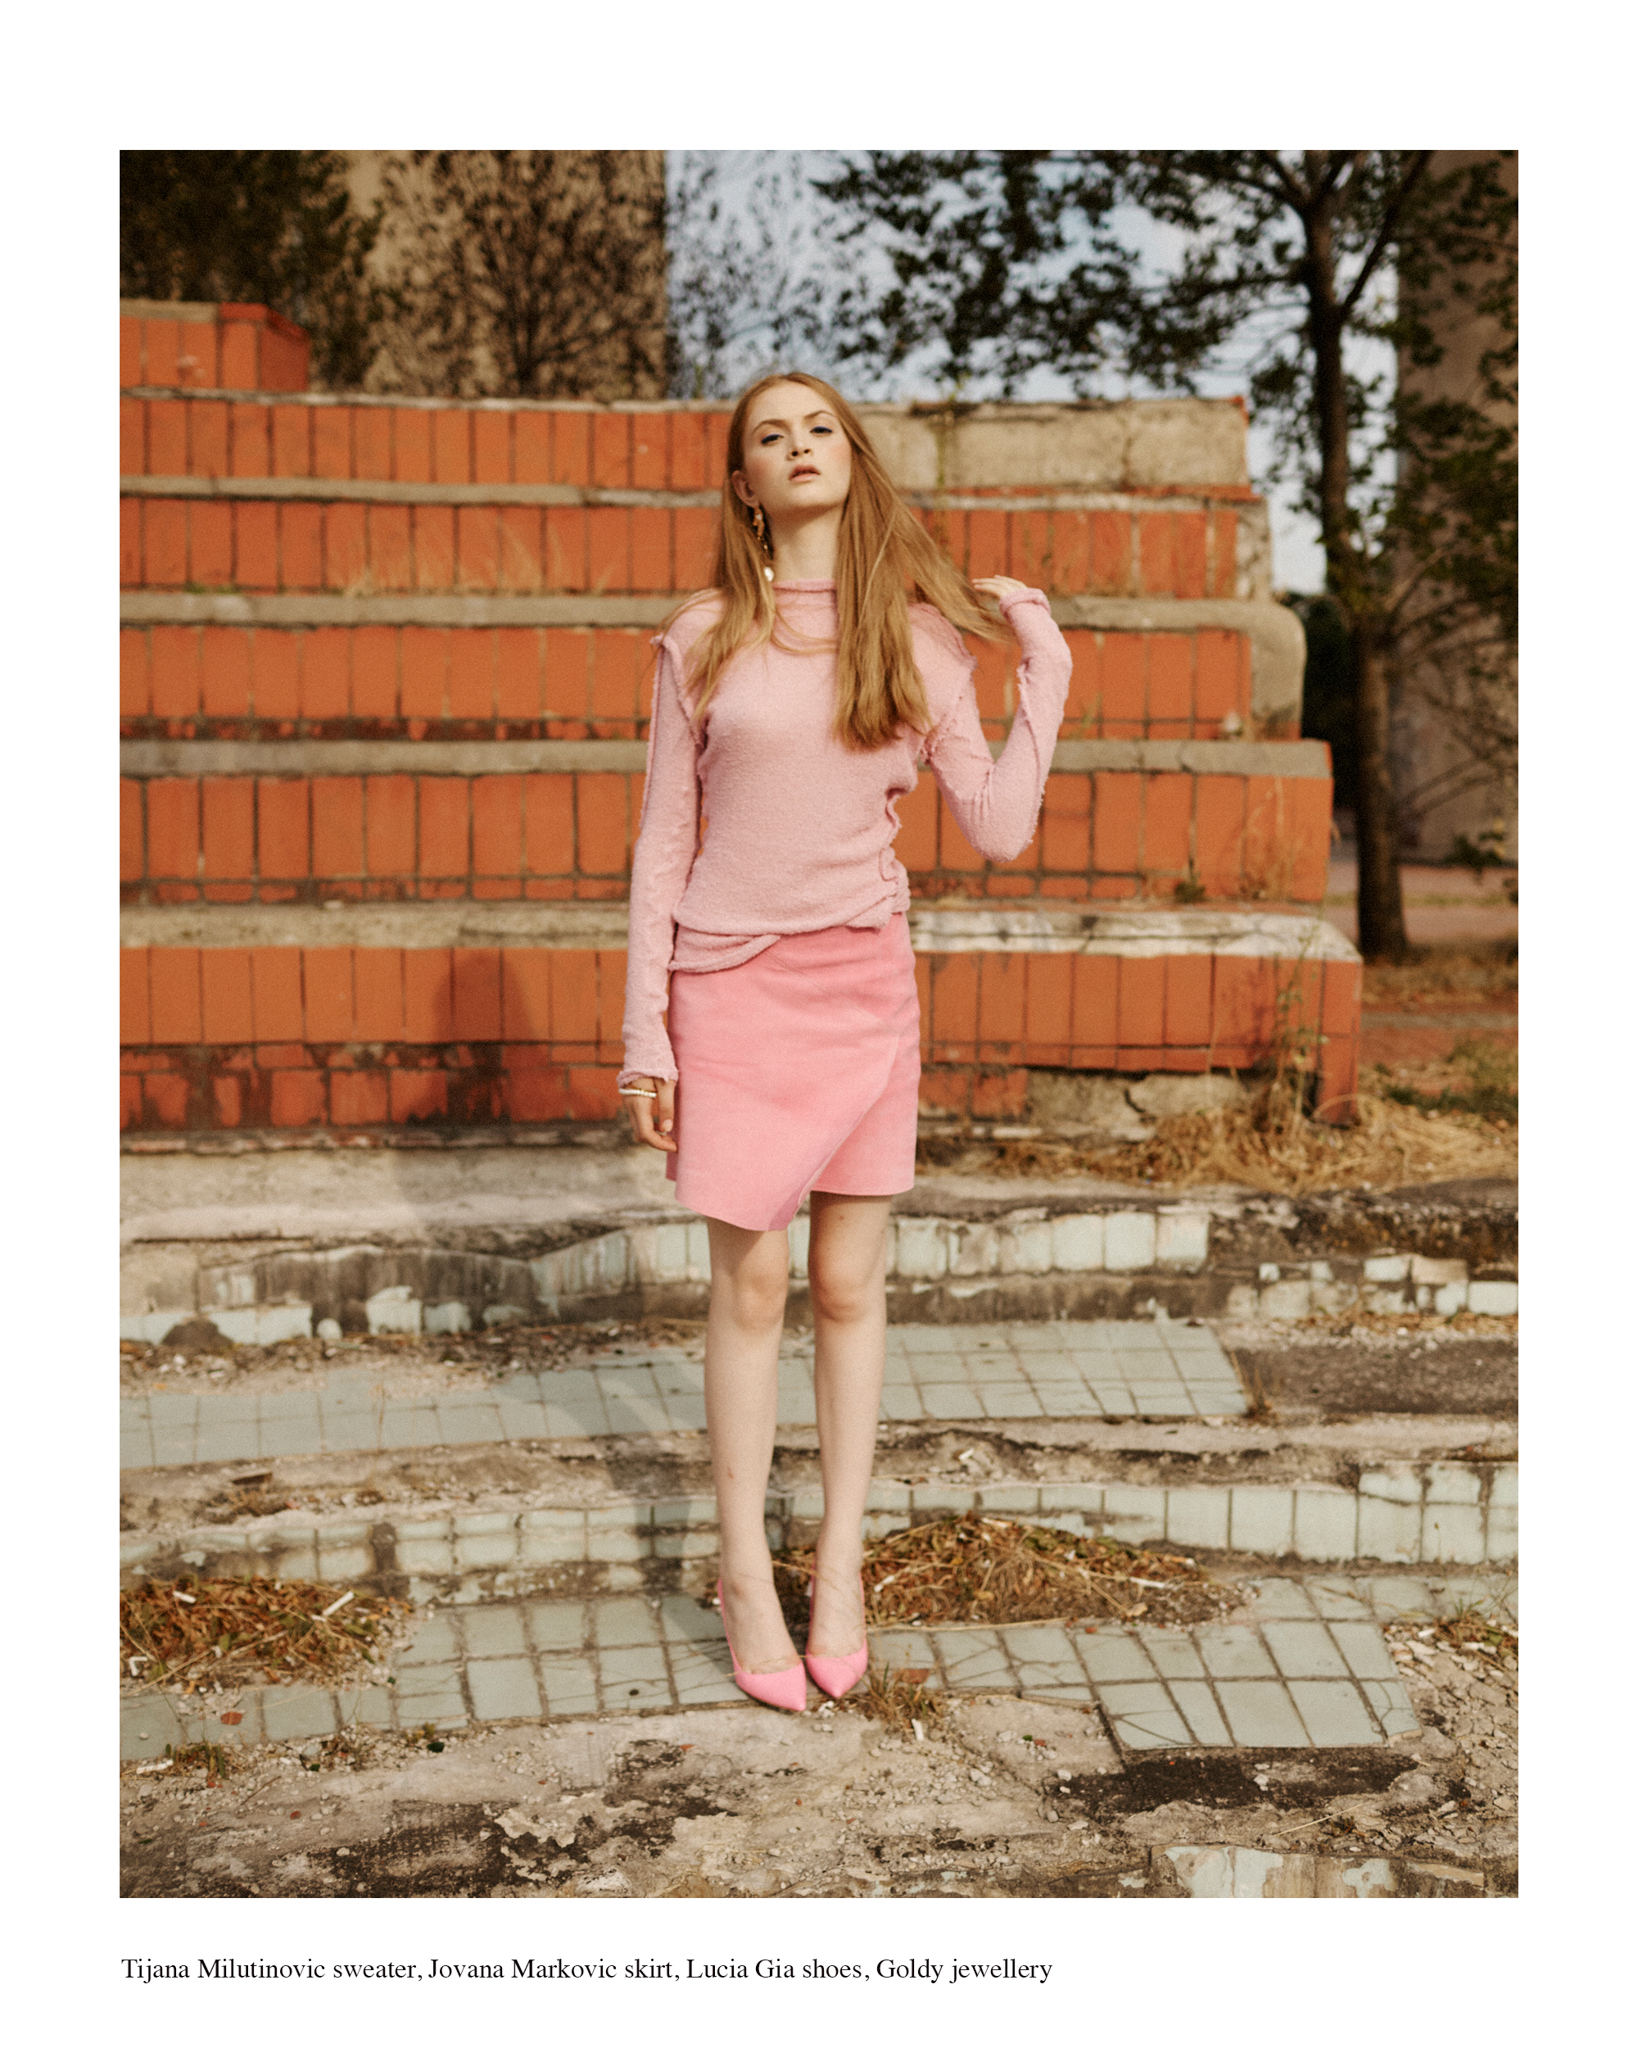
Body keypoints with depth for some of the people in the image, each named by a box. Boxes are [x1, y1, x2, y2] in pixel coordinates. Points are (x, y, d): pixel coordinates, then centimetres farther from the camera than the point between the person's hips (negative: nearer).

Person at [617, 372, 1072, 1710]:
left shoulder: (918, 636, 3)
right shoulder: (704, 641, 1)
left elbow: (1000, 830, 0)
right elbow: (664, 844, 2)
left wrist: (1046, 668, 1)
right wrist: (647, 1033, -1)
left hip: (865, 981, 1)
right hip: (735, 983, -1)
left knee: (851, 1284, 7)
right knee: (752, 1282, 3)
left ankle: (841, 1565, 21)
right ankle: (746, 1576, 16)